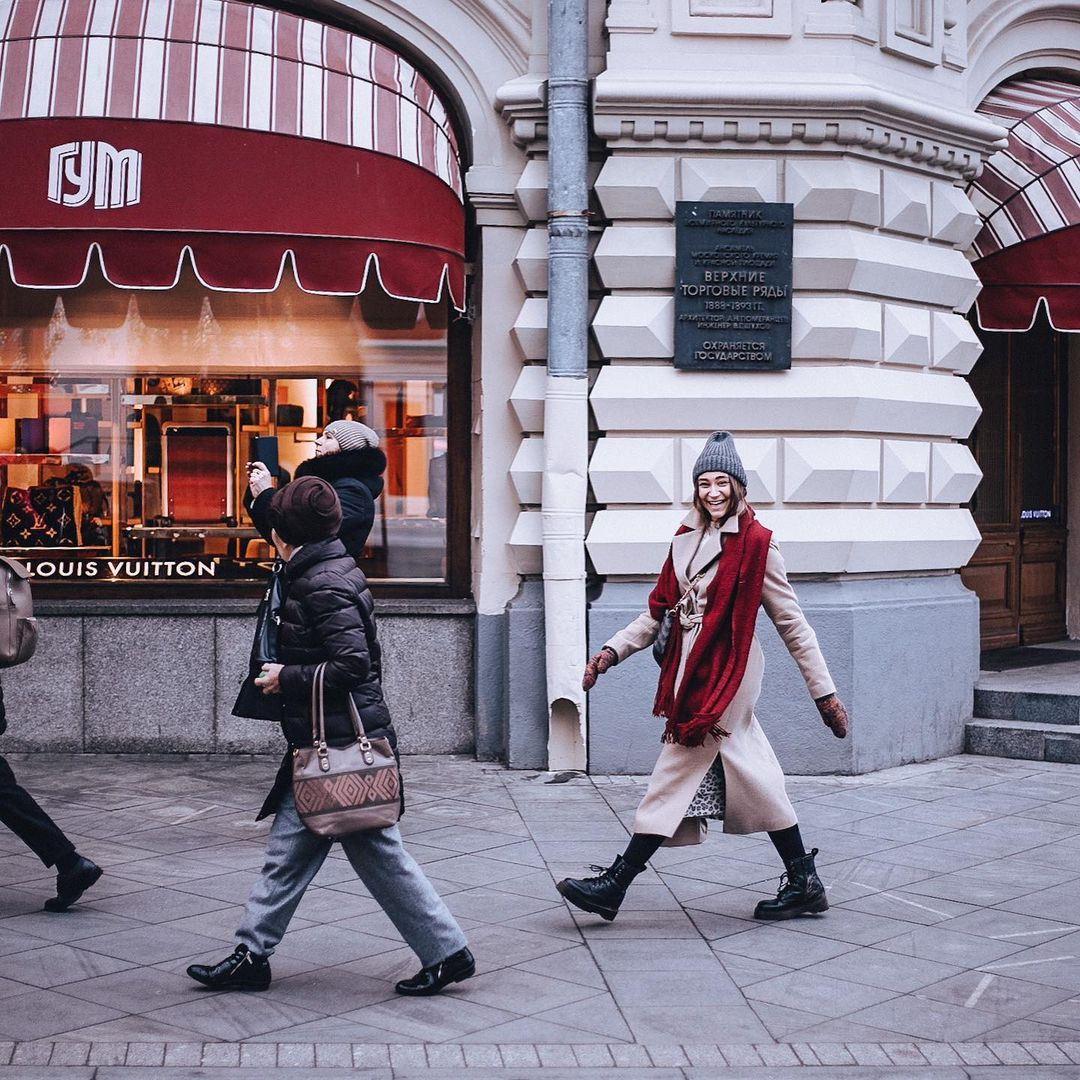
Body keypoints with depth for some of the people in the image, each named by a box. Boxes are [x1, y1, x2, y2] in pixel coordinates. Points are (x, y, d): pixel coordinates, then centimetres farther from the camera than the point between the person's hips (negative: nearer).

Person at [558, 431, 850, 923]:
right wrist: (612, 651, -1)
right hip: (692, 676, 7)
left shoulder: (755, 543, -7)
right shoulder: (685, 542, 12)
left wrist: (825, 693, -5)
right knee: (754, 777, 10)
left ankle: (614, 887, 2)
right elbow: (658, 614, 13)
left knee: (673, 779, -3)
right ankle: (804, 883, 19)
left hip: (725, 676, -7)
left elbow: (792, 624, -6)